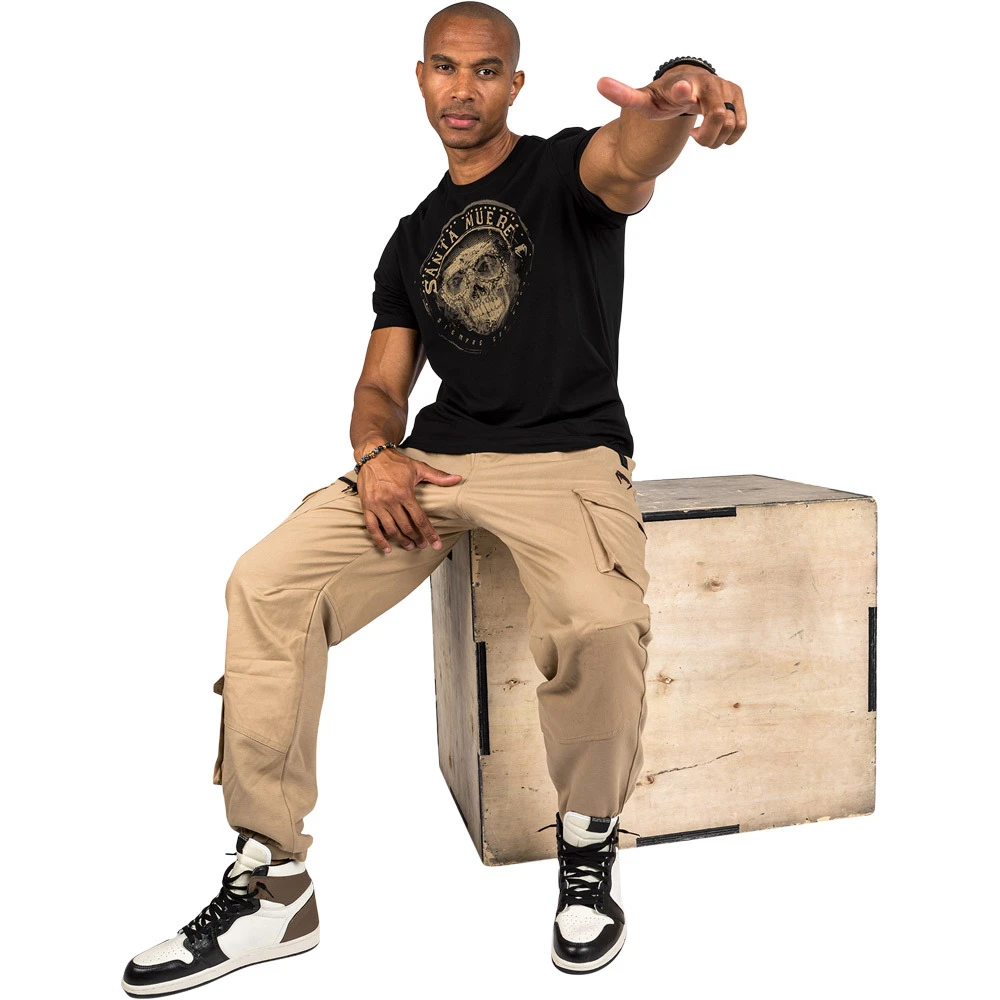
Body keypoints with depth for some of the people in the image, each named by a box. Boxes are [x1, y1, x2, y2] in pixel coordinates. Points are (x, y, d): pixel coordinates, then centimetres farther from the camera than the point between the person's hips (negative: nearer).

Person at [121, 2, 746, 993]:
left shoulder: (564, 169, 5)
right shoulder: (413, 239, 19)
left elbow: (626, 163, -21)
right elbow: (381, 383, 17)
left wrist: (673, 97, -47)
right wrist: (378, 453, -8)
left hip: (569, 457, -4)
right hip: (436, 461, 5)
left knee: (599, 621, -35)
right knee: (265, 581, -15)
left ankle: (588, 844, -3)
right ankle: (270, 886, -5)